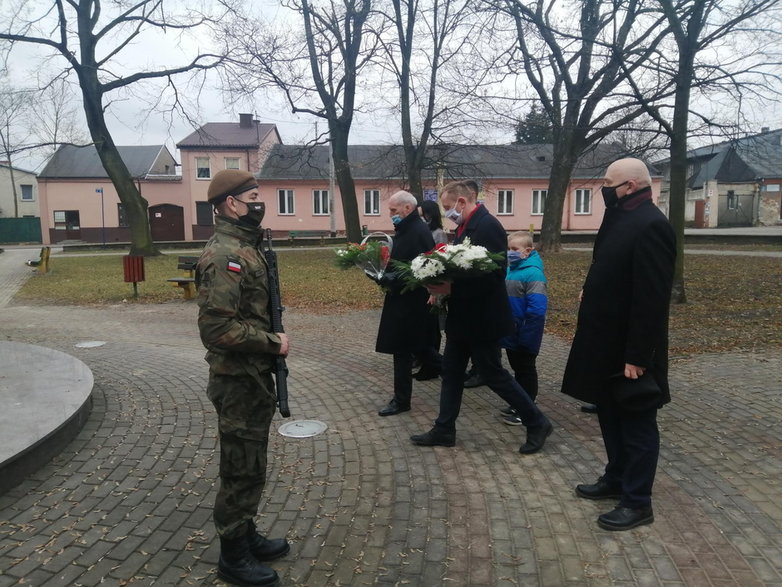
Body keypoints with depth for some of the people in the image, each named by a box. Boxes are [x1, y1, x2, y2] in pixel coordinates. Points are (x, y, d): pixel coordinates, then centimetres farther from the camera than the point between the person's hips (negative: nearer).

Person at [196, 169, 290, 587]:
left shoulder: (244, 246, 11)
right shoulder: (224, 255, -21)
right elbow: (217, 327, -28)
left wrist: (272, 339, 7)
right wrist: (272, 343, -19)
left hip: (254, 375, 10)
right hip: (238, 380, -10)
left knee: (251, 463, 21)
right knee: (242, 468, 4)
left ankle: (247, 536, 37)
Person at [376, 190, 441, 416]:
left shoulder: (418, 232, -19)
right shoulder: (405, 230, 13)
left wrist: (394, 278, -28)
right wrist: (387, 275, 5)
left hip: (411, 302, -10)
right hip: (404, 300, 10)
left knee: (402, 350, 0)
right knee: (420, 346, 19)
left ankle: (401, 400, 12)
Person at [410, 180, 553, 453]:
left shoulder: (488, 226, -19)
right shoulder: (466, 226, 10)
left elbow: (492, 275, -26)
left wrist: (451, 288, -25)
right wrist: (444, 286, 1)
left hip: (481, 318, -10)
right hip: (463, 316, 10)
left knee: (494, 374, 2)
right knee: (451, 372, 13)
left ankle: (537, 423, 19)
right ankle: (444, 430, 25)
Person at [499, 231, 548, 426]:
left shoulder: (533, 273, -21)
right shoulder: (509, 270, 4)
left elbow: (537, 309, -26)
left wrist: (526, 335, -25)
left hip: (525, 336, -8)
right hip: (511, 333, 8)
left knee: (526, 370, 7)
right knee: (517, 368, 19)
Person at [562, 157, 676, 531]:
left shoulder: (650, 225, -20)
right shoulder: (621, 218, 11)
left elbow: (652, 298, -24)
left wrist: (637, 356, -24)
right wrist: (589, 293, 8)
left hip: (629, 350, -9)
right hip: (608, 342, 10)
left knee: (637, 426, 5)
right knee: (611, 418, 21)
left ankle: (637, 503, 19)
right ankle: (616, 480, 37)